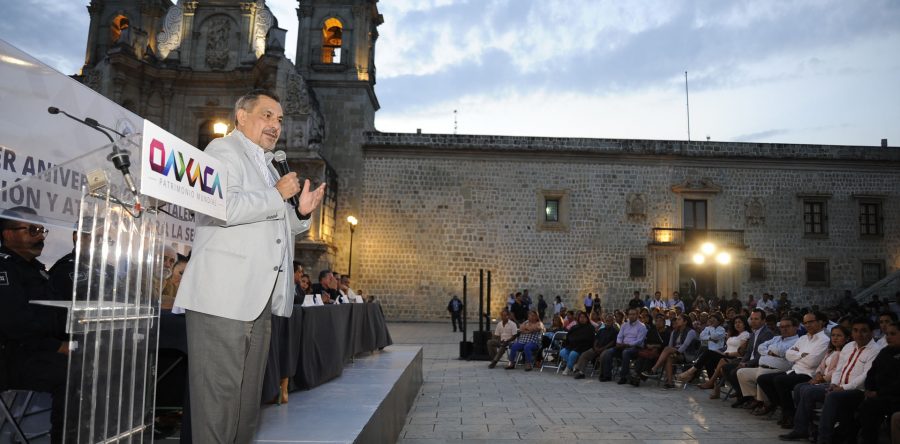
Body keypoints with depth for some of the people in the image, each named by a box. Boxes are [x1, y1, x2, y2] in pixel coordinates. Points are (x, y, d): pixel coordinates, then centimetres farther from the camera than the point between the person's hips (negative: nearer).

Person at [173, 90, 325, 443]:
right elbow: (224, 208, -21)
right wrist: (279, 194, -10)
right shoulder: (223, 150, -2)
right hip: (223, 295, -9)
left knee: (248, 395, 12)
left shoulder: (267, 167, 24)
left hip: (258, 298, 9)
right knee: (220, 392, -4)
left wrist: (301, 211, 10)